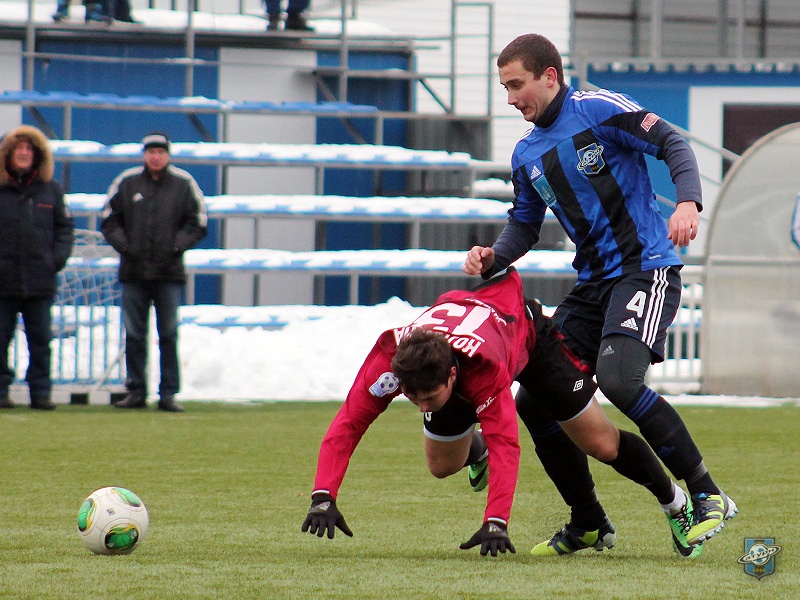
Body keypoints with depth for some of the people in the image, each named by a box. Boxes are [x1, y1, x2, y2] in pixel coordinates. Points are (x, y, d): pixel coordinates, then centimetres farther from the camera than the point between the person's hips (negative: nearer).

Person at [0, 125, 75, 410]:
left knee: (41, 340, 4)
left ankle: (41, 390, 9)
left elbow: (65, 226, 14)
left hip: (41, 280, 2)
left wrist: (59, 257, 0)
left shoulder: (51, 189, 9)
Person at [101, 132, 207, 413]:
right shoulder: (126, 182, 6)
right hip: (134, 273, 1)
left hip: (169, 273, -1)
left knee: (169, 335, -1)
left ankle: (168, 393, 2)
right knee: (134, 335, 4)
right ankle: (136, 391, 9)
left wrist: (177, 245, -8)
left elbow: (197, 222, 6)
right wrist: (124, 245, -4)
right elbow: (109, 220, 11)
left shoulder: (184, 184, 3)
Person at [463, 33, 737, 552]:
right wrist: (493, 258, 3)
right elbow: (525, 224, 24)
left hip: (646, 268, -8)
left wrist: (688, 202, -29)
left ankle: (708, 497, -18)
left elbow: (672, 142, -12)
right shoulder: (528, 154, 14)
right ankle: (590, 525, 14)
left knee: (618, 379, -29)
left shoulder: (598, 109, -8)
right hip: (593, 282, 8)